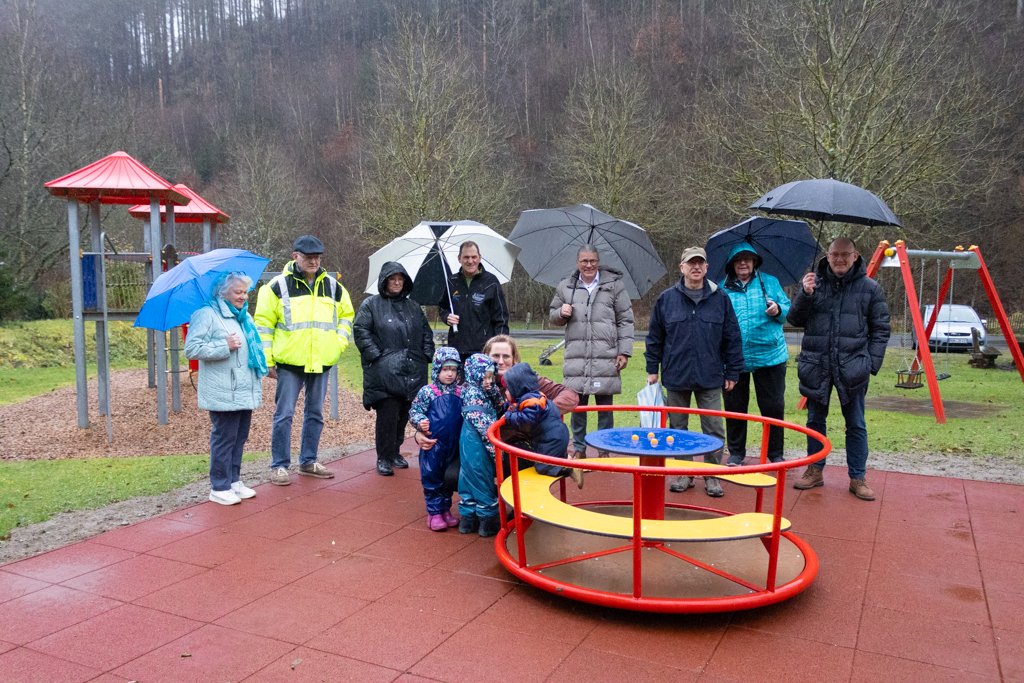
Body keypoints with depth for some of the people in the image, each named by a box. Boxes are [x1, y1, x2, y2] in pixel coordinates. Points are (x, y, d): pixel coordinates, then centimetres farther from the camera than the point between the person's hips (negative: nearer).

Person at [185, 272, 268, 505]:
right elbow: (192, 348, -17)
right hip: (223, 394, -8)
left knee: (240, 437, 14)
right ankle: (219, 488, 7)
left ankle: (234, 480, 25)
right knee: (224, 438, -3)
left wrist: (264, 364, 21)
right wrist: (225, 346, -21)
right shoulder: (207, 315, -9)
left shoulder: (243, 316, 19)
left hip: (245, 391, 8)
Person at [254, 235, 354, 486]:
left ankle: (308, 461, 25)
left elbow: (347, 315, 21)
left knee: (315, 414, 13)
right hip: (290, 362, -4)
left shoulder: (333, 286, 7)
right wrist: (267, 360, -7)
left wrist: (341, 340, 5)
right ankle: (279, 466, 9)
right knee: (284, 414, -2)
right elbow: (264, 324, -3)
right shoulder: (278, 286, -4)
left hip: (321, 362, 4)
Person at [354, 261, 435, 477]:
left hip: (412, 373, 5)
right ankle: (384, 458, 4)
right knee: (387, 415, -7)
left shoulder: (413, 307, 18)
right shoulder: (371, 304, 2)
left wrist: (426, 354, 9)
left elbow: (426, 333, 21)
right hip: (384, 372, -5)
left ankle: (395, 452, 24)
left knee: (403, 415, 9)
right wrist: (376, 355, -12)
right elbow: (361, 331, -5)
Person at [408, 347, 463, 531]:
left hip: (453, 446, 4)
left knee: (449, 479, 16)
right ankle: (434, 512, 15)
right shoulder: (427, 391, -9)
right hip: (433, 445, -4)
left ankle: (446, 509, 31)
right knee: (432, 479, 4)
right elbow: (414, 411, -5)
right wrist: (420, 422, -23)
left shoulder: (460, 393, 2)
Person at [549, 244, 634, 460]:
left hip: (606, 357, -2)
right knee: (577, 404, 6)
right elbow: (553, 317, 22)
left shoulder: (614, 284, 6)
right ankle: (579, 448, 20)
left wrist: (624, 351, -1)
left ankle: (604, 449, 17)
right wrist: (561, 313, -2)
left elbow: (625, 321, 5)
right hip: (576, 357, 2)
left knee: (605, 405, 5)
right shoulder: (565, 287, 12)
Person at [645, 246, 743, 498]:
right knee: (678, 428, 9)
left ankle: (712, 475, 16)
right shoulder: (666, 298, 2)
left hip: (710, 378, 0)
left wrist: (732, 372, 3)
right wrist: (652, 369, 4)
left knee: (714, 429, 2)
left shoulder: (720, 298, 2)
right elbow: (655, 337, 6)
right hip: (676, 376, 1)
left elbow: (732, 338, 5)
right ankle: (683, 473, 22)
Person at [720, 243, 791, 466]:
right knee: (734, 407, 9)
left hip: (769, 355, 0)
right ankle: (736, 453, 25)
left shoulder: (769, 282, 6)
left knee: (773, 406, 6)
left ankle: (775, 454, 22)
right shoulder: (723, 288, 6)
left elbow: (788, 310, 6)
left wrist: (778, 310, -16)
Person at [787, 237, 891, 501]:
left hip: (852, 367, -1)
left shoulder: (870, 288, 2)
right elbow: (794, 320, 4)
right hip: (816, 366, 2)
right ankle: (815, 471, 26)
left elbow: (880, 330, 5)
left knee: (856, 425, 6)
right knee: (815, 421, 12)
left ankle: (857, 478, 17)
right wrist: (805, 295, -13)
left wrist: (872, 363, -4)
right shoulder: (813, 283, 4)